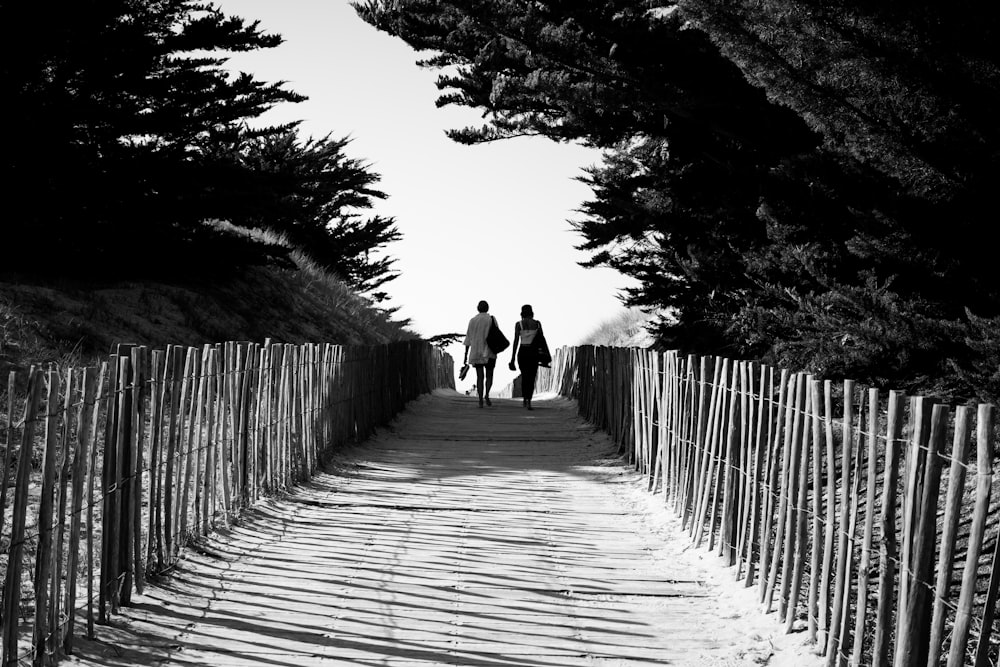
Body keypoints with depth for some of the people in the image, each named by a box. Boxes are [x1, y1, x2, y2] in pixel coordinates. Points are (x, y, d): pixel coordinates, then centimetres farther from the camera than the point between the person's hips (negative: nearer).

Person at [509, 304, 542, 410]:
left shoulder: (519, 324, -3)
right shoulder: (537, 323, 1)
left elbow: (516, 341, -6)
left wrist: (513, 358, -4)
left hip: (522, 352, 0)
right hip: (534, 351, 0)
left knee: (524, 376, 19)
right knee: (531, 378, 1)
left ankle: (525, 399, 24)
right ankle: (528, 401, -15)